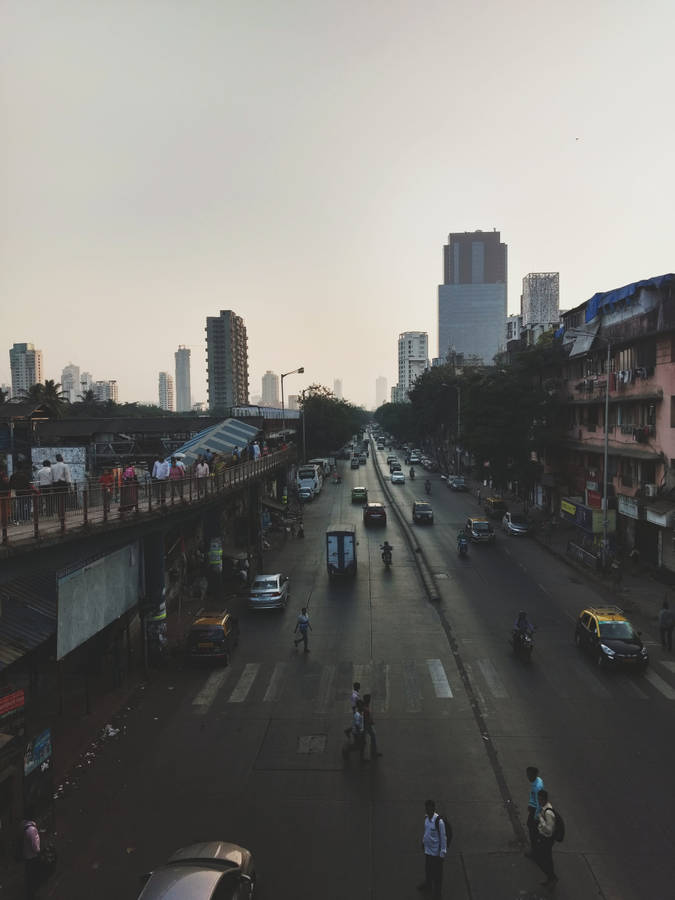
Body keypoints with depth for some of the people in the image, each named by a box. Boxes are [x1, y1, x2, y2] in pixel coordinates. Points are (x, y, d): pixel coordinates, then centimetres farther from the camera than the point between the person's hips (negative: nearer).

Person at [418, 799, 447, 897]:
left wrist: (442, 853, -15)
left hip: (436, 851, -6)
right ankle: (428, 884, 49)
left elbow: (443, 838, -20)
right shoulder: (426, 818, -6)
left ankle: (437, 890, 36)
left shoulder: (439, 821, -27)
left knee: (437, 872, 14)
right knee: (428, 869, 25)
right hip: (427, 849, 6)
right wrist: (423, 842, 17)